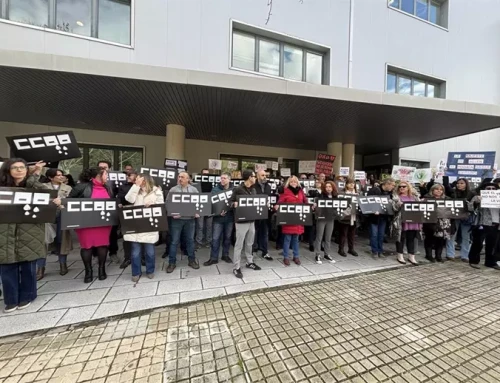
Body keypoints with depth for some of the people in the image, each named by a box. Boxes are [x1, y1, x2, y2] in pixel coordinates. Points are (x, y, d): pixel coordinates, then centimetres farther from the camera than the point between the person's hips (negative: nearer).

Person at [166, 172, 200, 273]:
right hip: (177, 219, -1)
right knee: (174, 241, 6)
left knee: (190, 240, 12)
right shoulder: (173, 190, 1)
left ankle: (191, 260, 26)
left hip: (190, 219, 1)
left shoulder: (194, 189, 5)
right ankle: (172, 262, 20)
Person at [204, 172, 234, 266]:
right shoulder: (215, 189, -3)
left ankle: (225, 255, 32)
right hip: (218, 218, -1)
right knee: (215, 238, 3)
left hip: (230, 217, 2)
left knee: (227, 237, 15)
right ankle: (214, 258, 18)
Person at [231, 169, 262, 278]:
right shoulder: (238, 189, -11)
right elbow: (231, 202, -8)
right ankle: (236, 267, 14)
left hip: (251, 220, 7)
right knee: (239, 244, 2)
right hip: (241, 221, -7)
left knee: (249, 243, 18)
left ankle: (250, 262, 35)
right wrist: (235, 204, -29)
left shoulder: (253, 189, 11)